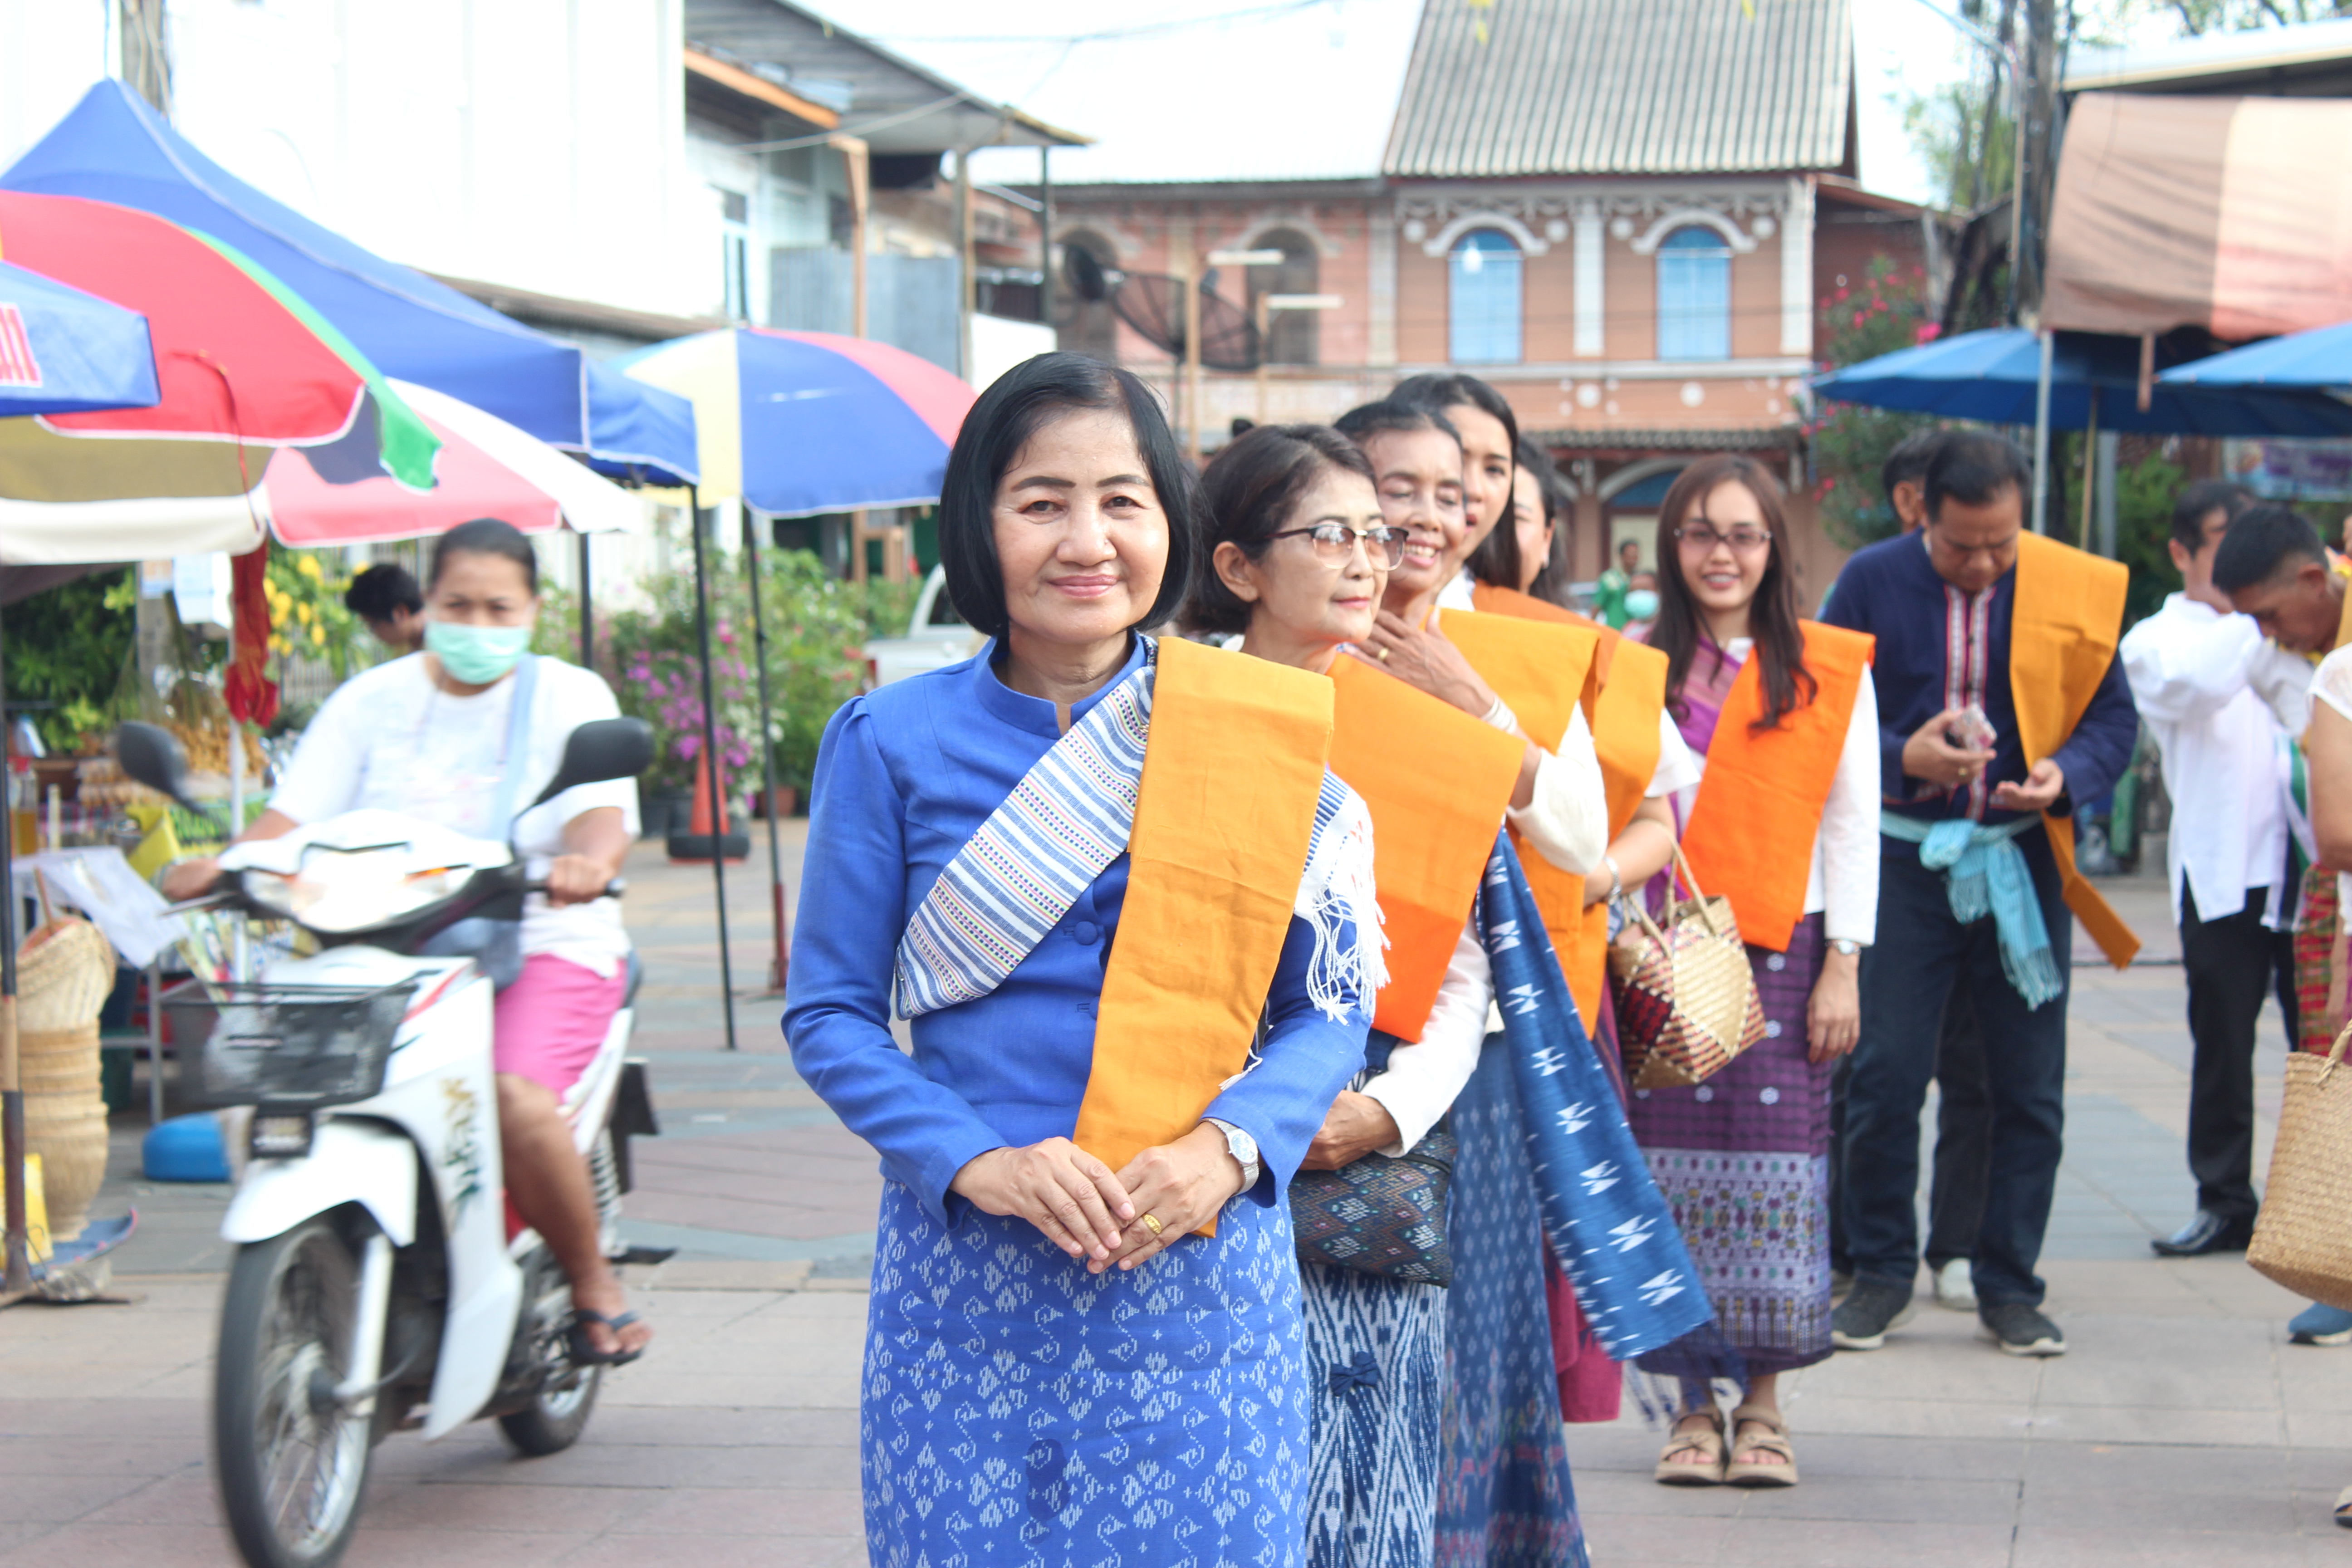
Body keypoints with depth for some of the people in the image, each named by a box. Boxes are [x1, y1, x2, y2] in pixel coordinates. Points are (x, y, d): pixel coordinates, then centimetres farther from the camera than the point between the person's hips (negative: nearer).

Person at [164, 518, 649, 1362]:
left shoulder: (571, 696, 8)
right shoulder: (371, 700, 13)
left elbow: (603, 814, -9)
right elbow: (295, 814, 4)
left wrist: (589, 860, -34)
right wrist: (222, 865, -18)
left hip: (544, 946, -3)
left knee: (516, 1099, -31)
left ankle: (592, 1283, -7)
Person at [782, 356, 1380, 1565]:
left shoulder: (1258, 736, 3)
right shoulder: (893, 741, 1)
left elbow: (1331, 1001, 5)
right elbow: (829, 1013, 2)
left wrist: (1231, 1148, -14)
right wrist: (975, 1161, -14)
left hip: (1203, 1268, 0)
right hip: (962, 1282, 0)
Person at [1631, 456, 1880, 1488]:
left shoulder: (1830, 670, 6)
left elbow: (1852, 827, 4)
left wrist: (1843, 969, -3)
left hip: (1782, 949, -1)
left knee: (1774, 1160, -3)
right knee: (1676, 1164, -1)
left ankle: (1763, 1407, 7)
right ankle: (1694, 1409, 7)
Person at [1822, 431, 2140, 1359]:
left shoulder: (2076, 591, -1)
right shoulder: (1873, 584, -3)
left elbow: (2113, 718, 4)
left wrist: (2066, 776, -16)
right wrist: (1904, 759, -19)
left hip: (2023, 861, 1)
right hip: (1905, 859, -1)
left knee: (2031, 1089, 3)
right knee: (1884, 1076, -3)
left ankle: (2009, 1286, 16)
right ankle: (1882, 1273, 14)